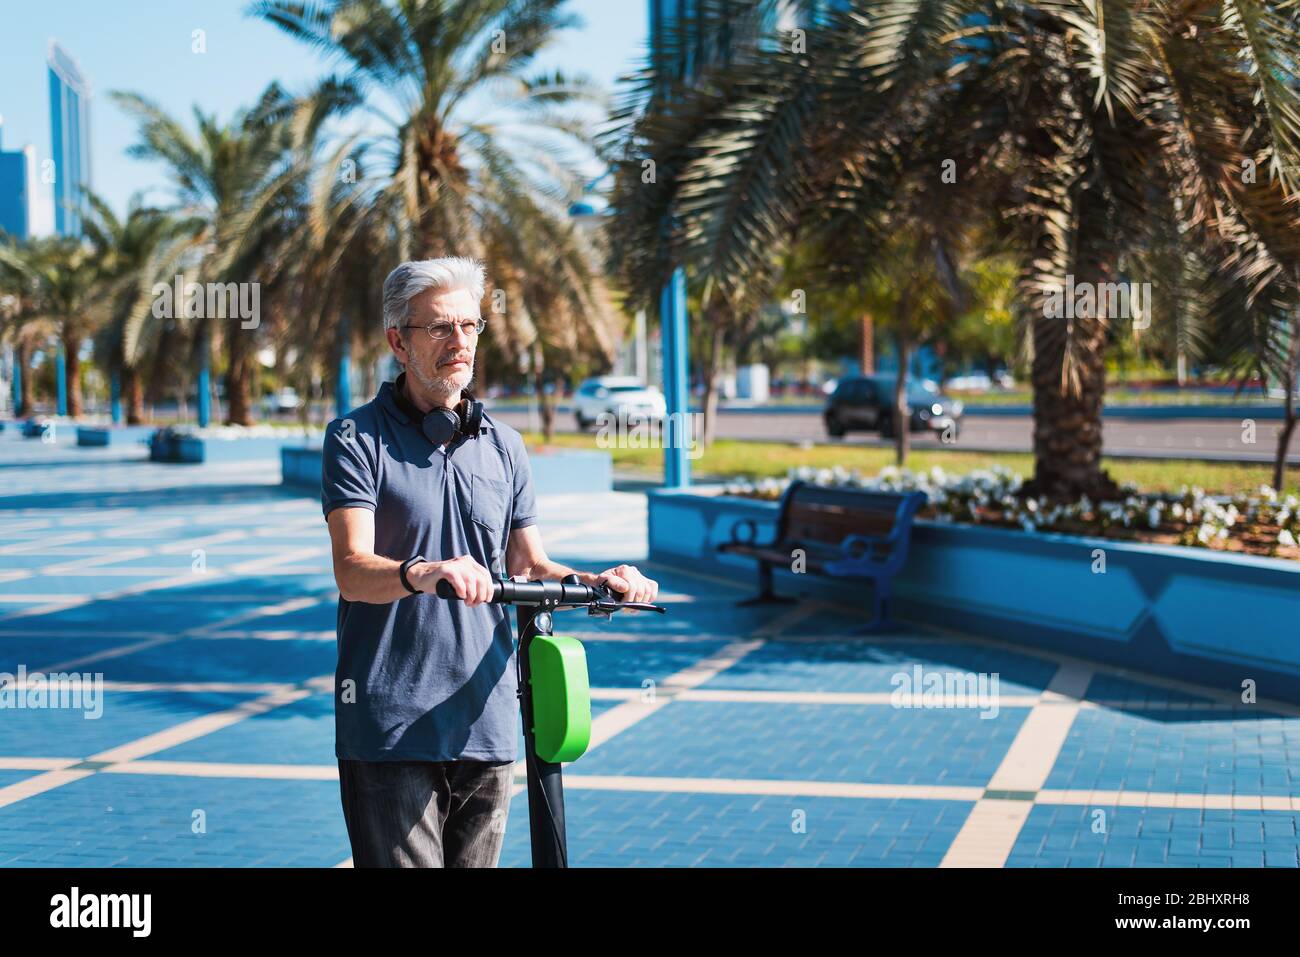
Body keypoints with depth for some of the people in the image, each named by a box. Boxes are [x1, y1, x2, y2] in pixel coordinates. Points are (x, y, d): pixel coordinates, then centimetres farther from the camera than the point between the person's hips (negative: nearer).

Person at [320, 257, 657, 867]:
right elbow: (352, 570, -15)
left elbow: (530, 567, 15)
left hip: (486, 724, 5)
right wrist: (421, 574, -36)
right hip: (389, 726, -5)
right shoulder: (357, 439, -3)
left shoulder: (504, 446, 14)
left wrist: (597, 582, -6)